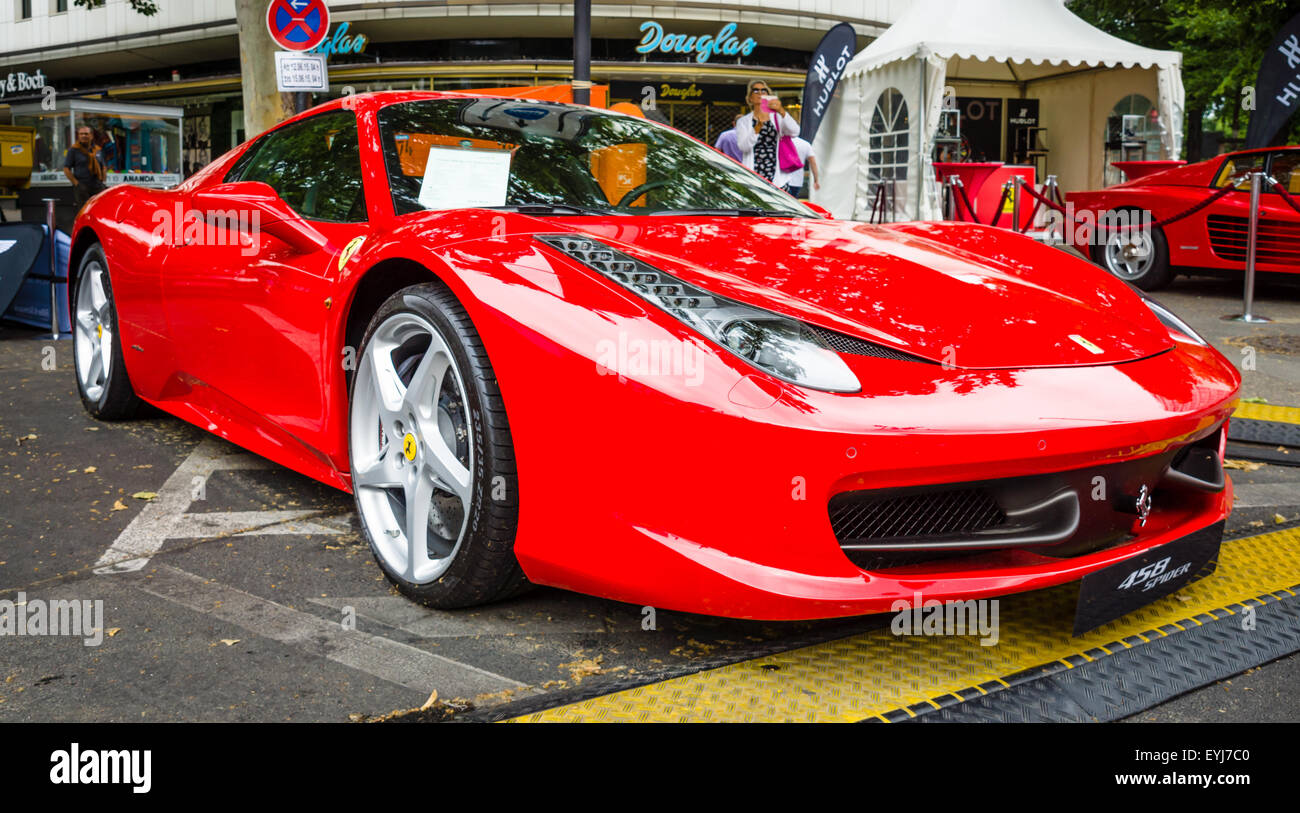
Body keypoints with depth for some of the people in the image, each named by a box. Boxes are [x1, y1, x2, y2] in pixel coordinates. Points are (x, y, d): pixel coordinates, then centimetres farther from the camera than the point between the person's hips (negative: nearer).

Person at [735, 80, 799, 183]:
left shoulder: (777, 118, 12)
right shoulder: (743, 122, 10)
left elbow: (795, 132, -7)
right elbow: (743, 147, -8)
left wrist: (782, 111, -23)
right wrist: (758, 127, -24)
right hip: (753, 177, -1)